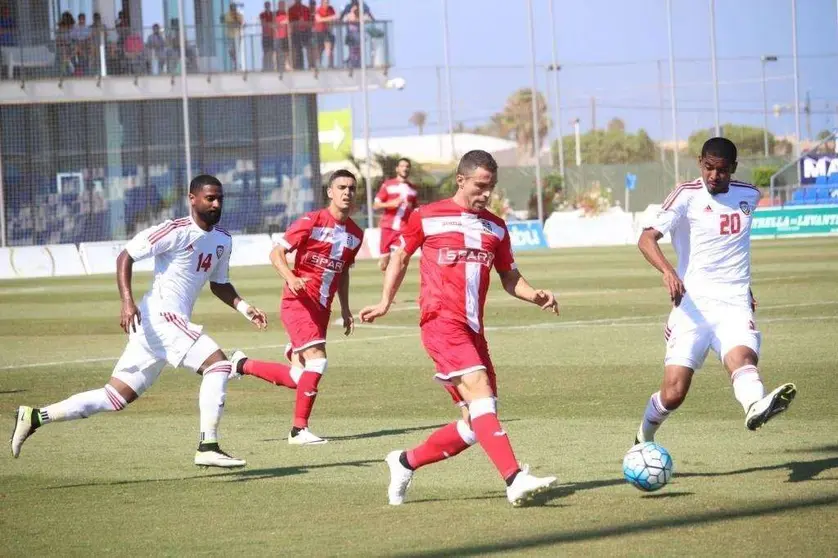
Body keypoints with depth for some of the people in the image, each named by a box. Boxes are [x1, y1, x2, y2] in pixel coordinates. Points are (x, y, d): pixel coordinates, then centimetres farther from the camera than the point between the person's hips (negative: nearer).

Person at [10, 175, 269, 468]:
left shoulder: (222, 240, 14)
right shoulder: (177, 231, -12)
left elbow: (219, 284, 27)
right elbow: (126, 256, -11)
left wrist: (244, 307, 10)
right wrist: (127, 301, -23)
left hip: (173, 323, 9)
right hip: (160, 316, -9)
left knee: (116, 397, 8)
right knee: (218, 364, -18)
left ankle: (35, 417, 12)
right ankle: (207, 448, -16)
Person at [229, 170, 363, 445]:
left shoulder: (355, 234, 9)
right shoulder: (312, 221, -10)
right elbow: (277, 253, -10)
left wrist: (345, 310, 20)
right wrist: (290, 278, -29)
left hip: (321, 308, 7)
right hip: (298, 303, -7)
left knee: (298, 378, 6)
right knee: (317, 360, -20)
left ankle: (243, 365, 30)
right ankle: (299, 429, -10)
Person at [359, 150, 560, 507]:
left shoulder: (495, 228, 15)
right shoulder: (427, 218, 3)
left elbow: (509, 277, 20)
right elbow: (401, 256, 16)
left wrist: (536, 296, 1)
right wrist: (385, 303, 12)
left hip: (472, 330, 7)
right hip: (441, 322, -7)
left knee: (477, 424, 3)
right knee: (480, 394, -23)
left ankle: (405, 463, 22)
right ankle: (515, 481, -34)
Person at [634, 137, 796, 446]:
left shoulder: (748, 196, 13)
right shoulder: (687, 196, -2)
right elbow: (647, 238, -15)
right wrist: (668, 271, -33)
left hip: (734, 305, 2)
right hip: (694, 305, -2)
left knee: (742, 356, -31)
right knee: (673, 393, -9)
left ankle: (755, 406, -63)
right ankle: (644, 440, 21)